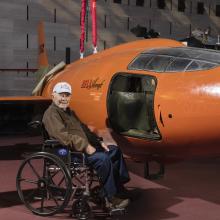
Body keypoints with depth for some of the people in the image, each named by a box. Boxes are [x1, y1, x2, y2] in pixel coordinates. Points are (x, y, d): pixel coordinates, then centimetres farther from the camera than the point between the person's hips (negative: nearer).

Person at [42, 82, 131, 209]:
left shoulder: (69, 112, 23)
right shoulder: (51, 114, -10)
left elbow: (83, 128, 27)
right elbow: (63, 135, -23)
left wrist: (99, 141, 13)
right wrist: (85, 147, -28)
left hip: (86, 146, 11)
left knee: (115, 151, 8)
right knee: (103, 158, -29)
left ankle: (121, 186, 8)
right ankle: (112, 197, -21)